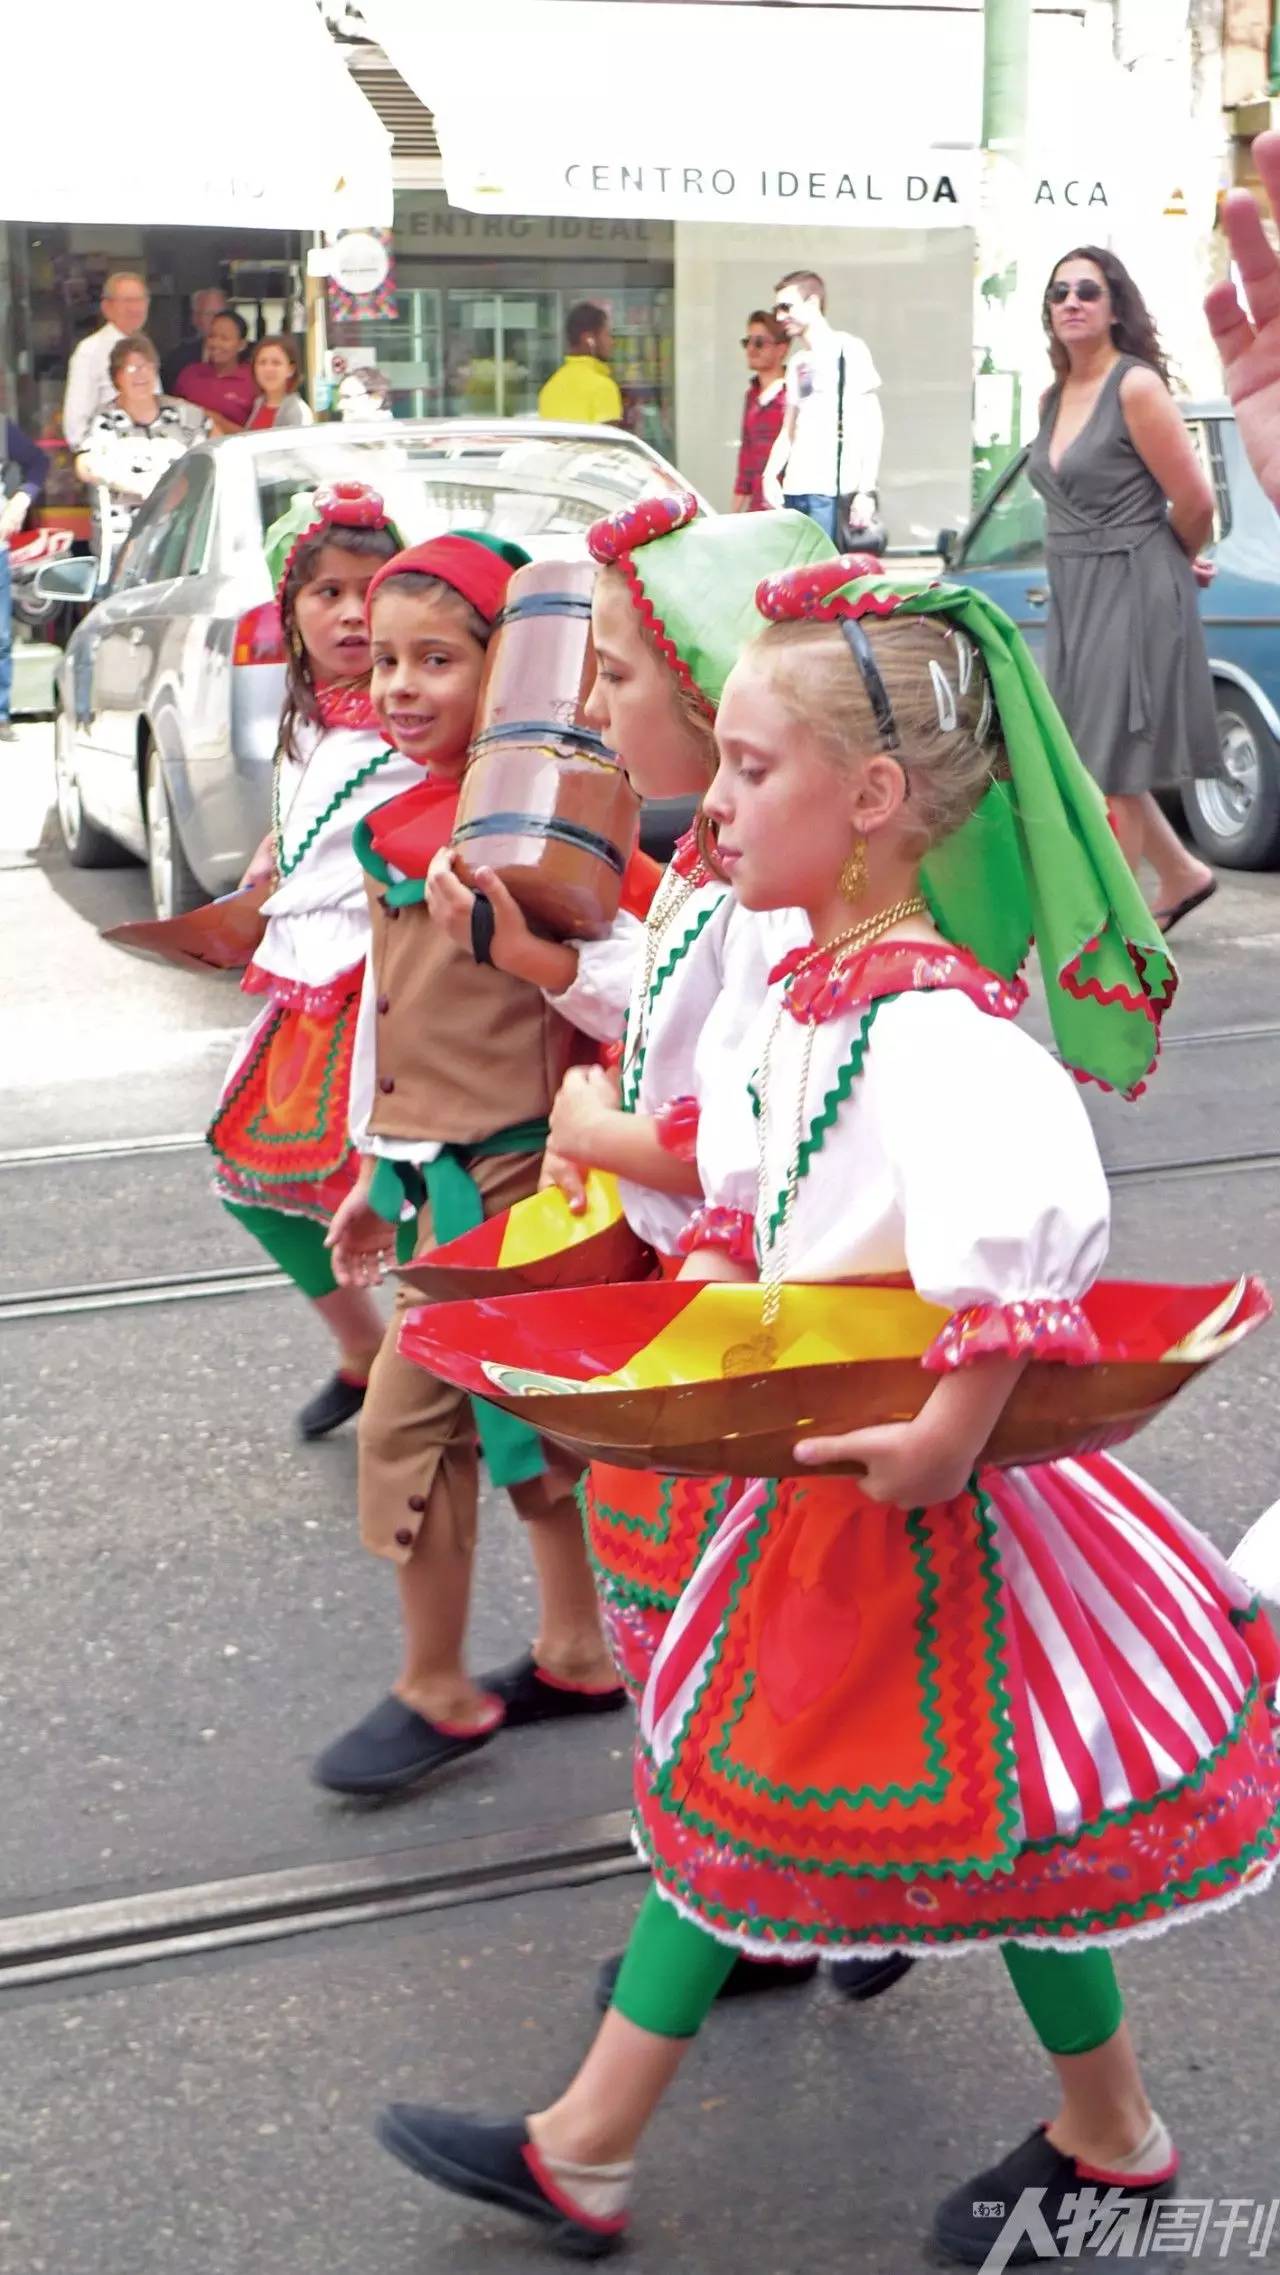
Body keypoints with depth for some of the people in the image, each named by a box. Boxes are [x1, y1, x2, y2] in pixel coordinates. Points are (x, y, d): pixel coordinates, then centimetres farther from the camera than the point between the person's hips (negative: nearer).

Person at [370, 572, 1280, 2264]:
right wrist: (706, 1296, 5)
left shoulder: (938, 1027, -28)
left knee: (998, 1818, 9)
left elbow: (1037, 1227, -42)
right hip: (800, 1462, 9)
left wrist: (950, 1433, -39)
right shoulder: (790, 993, 3)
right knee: (726, 1790, 15)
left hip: (915, 1491, -9)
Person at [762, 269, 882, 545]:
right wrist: (770, 474, 7)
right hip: (794, 491, 7)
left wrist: (866, 491, -12)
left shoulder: (848, 349, 0)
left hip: (832, 491, -7)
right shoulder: (798, 361, 21)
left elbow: (872, 426, -5)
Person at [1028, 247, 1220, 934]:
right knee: (1086, 764, 14)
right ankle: (1182, 875, 30)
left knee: (1108, 770, -3)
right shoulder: (1054, 399, 9)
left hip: (1133, 594, -8)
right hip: (1073, 595, 8)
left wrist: (1177, 564, 4)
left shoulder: (1136, 388, -14)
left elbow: (1194, 502, -13)